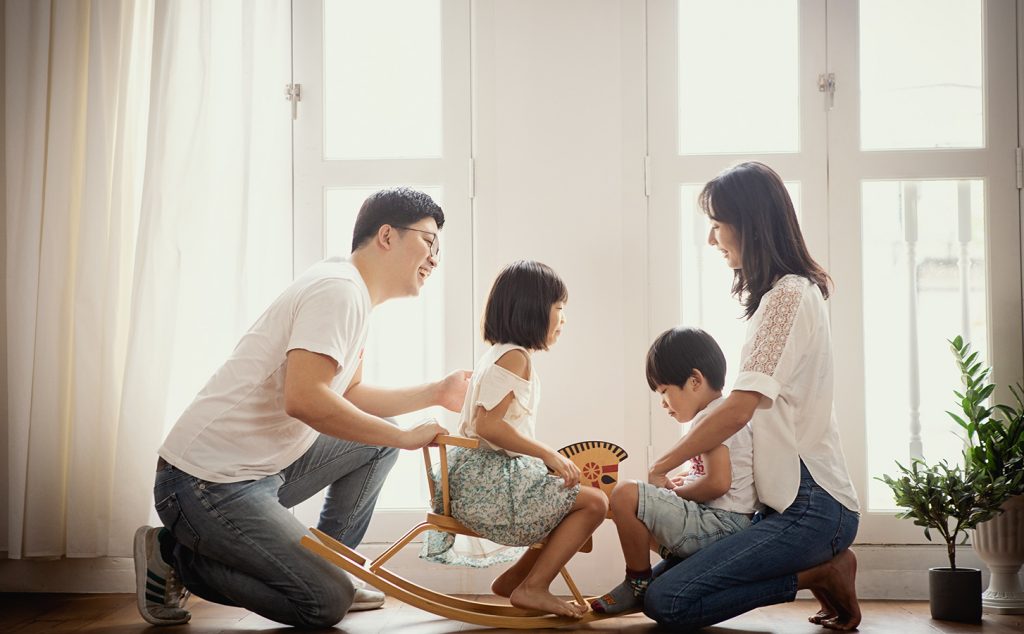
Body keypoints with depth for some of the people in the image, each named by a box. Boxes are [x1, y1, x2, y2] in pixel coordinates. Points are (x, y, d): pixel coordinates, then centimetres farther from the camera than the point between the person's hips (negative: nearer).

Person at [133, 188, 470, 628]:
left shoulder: (350, 292, 13)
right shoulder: (340, 289, -18)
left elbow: (349, 395, 20)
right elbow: (304, 399, -29)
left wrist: (436, 394, 12)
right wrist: (405, 437, -19)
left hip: (266, 467, 10)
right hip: (210, 485, -10)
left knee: (380, 437, 12)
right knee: (328, 604, -10)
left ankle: (327, 563, 16)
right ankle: (174, 556, 1)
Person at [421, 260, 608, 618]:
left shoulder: (497, 354, 20)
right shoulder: (516, 356, -12)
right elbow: (489, 425, -22)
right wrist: (549, 456, -17)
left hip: (480, 479, 10)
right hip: (490, 482, -10)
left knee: (574, 504, 16)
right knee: (594, 502, -9)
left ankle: (514, 579, 15)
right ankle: (532, 588, -8)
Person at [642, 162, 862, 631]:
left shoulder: (789, 294, -15)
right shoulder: (784, 293, 17)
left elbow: (739, 410, -21)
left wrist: (662, 467, -11)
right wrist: (697, 461, 8)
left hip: (808, 507, -10)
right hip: (783, 498, 10)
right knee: (657, 580, 5)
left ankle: (820, 573, -4)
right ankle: (820, 565, 8)